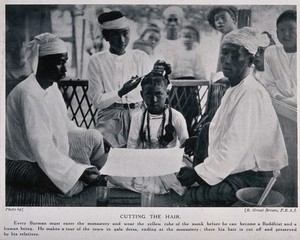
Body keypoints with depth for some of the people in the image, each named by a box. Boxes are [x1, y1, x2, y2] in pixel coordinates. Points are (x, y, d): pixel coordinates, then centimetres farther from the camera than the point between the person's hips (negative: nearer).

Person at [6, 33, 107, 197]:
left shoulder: (51, 86, 1)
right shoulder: (28, 94, -28)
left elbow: (63, 123, 13)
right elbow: (41, 148, -31)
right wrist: (79, 171, -30)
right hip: (25, 163, -10)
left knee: (95, 138, 3)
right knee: (76, 183, -29)